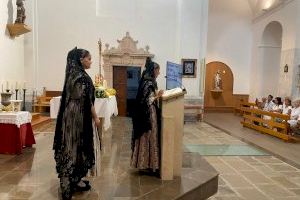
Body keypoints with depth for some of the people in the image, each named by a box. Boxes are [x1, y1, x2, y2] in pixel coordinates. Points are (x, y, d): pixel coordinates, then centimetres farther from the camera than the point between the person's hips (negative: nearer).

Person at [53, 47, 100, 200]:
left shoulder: (72, 74, 11)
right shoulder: (82, 76, -17)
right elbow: (87, 100, -18)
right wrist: (95, 118, -8)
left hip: (69, 115, 9)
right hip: (78, 116, -9)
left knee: (71, 146, 14)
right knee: (78, 146, 2)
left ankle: (72, 180, 26)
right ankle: (75, 180, 15)